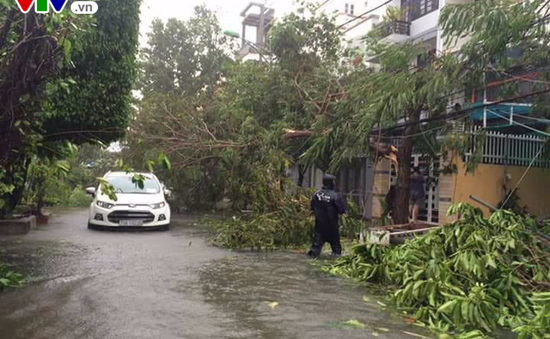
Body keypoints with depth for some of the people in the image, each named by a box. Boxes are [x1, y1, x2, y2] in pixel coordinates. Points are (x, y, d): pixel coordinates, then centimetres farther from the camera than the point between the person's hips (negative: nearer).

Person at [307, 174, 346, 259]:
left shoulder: (316, 194, -7)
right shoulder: (335, 196, -19)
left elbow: (312, 208, 4)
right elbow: (342, 210, -13)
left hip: (319, 222, 3)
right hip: (331, 223, -2)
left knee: (318, 239, 8)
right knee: (334, 239, 15)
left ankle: (313, 253, 2)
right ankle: (337, 252, 24)